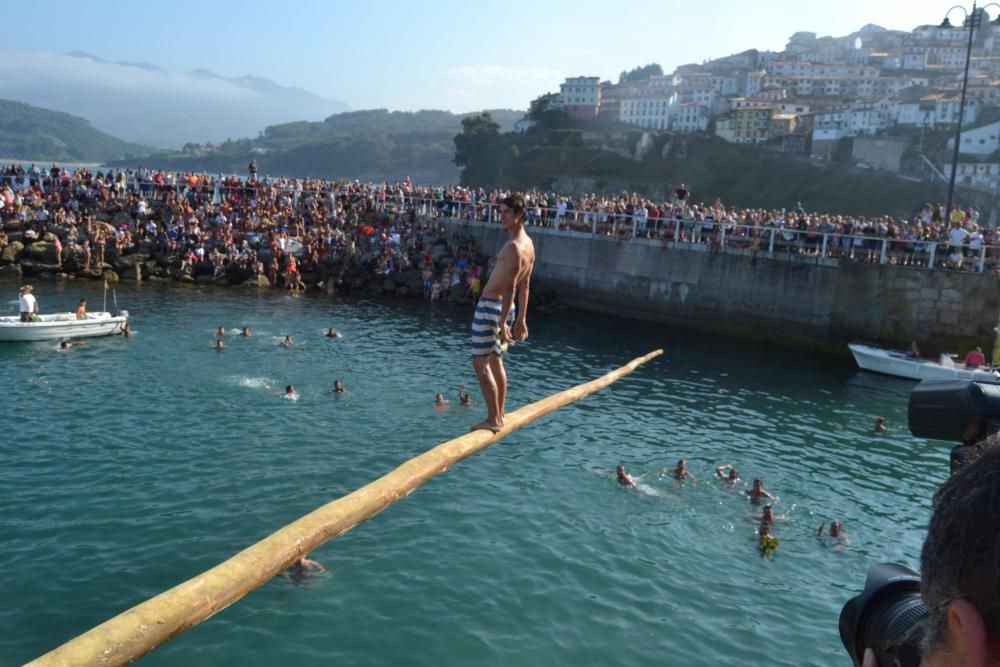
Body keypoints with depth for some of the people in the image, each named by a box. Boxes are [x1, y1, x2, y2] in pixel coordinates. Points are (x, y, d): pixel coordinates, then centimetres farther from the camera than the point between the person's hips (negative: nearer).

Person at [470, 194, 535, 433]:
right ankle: (499, 416, 26)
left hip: (491, 306, -10)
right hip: (506, 307, 10)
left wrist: (502, 322, -26)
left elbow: (510, 287, -25)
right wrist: (521, 320, 19)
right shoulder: (528, 244, 11)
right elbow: (524, 287, 15)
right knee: (495, 361, 18)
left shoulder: (514, 246, -20)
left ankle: (493, 420, 1)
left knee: (481, 363, -3)